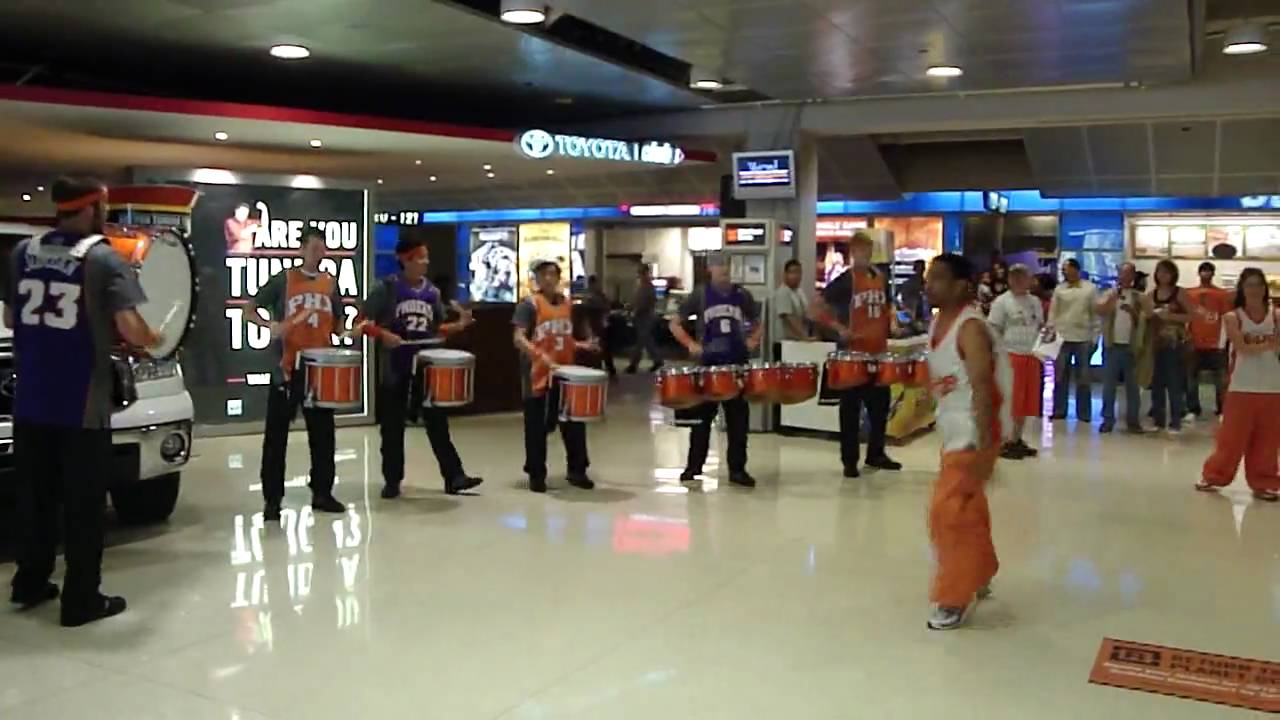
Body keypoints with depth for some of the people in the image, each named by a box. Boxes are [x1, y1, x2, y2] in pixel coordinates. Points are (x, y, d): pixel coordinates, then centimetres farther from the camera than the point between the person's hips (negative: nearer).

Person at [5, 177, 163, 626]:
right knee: (83, 503, 2)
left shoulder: (23, 252, 6)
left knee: (33, 494, 18)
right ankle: (81, 599, 7)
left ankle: (30, 582, 29)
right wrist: (151, 341, 0)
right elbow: (129, 328, -20)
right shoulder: (104, 259, -12)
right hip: (82, 405, -6)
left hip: (30, 401, 6)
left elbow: (10, 319, 15)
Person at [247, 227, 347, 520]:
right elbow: (249, 311, 0)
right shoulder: (283, 279, -2)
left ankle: (322, 493, 20)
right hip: (287, 368, -4)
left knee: (322, 433, 9)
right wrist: (270, 324, -18)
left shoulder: (331, 283, 10)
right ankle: (272, 499, 8)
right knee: (276, 435, 1)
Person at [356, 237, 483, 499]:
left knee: (438, 422, 4)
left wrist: (459, 325, -2)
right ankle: (392, 480, 18)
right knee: (392, 427, 6)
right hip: (395, 369, -3)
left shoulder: (433, 292, 8)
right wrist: (383, 334, -21)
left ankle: (454, 477, 8)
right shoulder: (386, 288, -5)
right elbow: (362, 322, -5)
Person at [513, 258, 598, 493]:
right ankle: (536, 475, 15)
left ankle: (577, 471, 22)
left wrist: (583, 345, 3)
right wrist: (542, 357, -28)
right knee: (537, 428, 3)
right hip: (538, 376, -5)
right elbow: (519, 339, -16)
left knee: (574, 423, 9)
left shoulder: (567, 303, 11)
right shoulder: (529, 304, -8)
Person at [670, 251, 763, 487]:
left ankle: (737, 469, 14)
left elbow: (758, 324, 16)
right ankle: (693, 467, 18)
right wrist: (690, 344, -12)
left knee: (739, 418, 4)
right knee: (702, 417, 6)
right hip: (708, 364, -2)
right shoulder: (700, 294, -2)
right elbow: (675, 324, 2)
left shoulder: (742, 294, 5)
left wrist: (753, 340, -4)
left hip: (737, 364, 2)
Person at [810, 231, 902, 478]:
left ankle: (876, 454, 29)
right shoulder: (845, 281, -10)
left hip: (879, 351, 6)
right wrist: (839, 328, -20)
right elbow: (816, 308, -14)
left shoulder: (880, 277, 9)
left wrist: (891, 325, 6)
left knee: (880, 405, 14)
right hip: (853, 353, -6)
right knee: (851, 409, 1)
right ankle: (849, 460, 10)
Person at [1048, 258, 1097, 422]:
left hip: (1083, 339, -2)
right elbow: (1053, 312, 5)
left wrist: (1095, 337, -4)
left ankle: (1083, 413, 13)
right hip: (1062, 338, 2)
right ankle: (1059, 411, 13)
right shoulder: (1059, 289, 5)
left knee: (1083, 378, 6)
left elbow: (1096, 313, 1)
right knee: (1060, 377, 5)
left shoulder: (1090, 288, 0)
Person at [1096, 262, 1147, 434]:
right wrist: (1114, 294, -15)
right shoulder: (1109, 294, 7)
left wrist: (1132, 311, -14)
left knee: (1132, 385, 5)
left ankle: (1133, 420, 12)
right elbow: (1100, 310, -10)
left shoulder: (1139, 297, 7)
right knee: (1108, 384, 1)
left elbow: (1143, 321, 2)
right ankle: (1108, 420, 6)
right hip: (1112, 345, 0)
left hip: (1131, 347, 1)